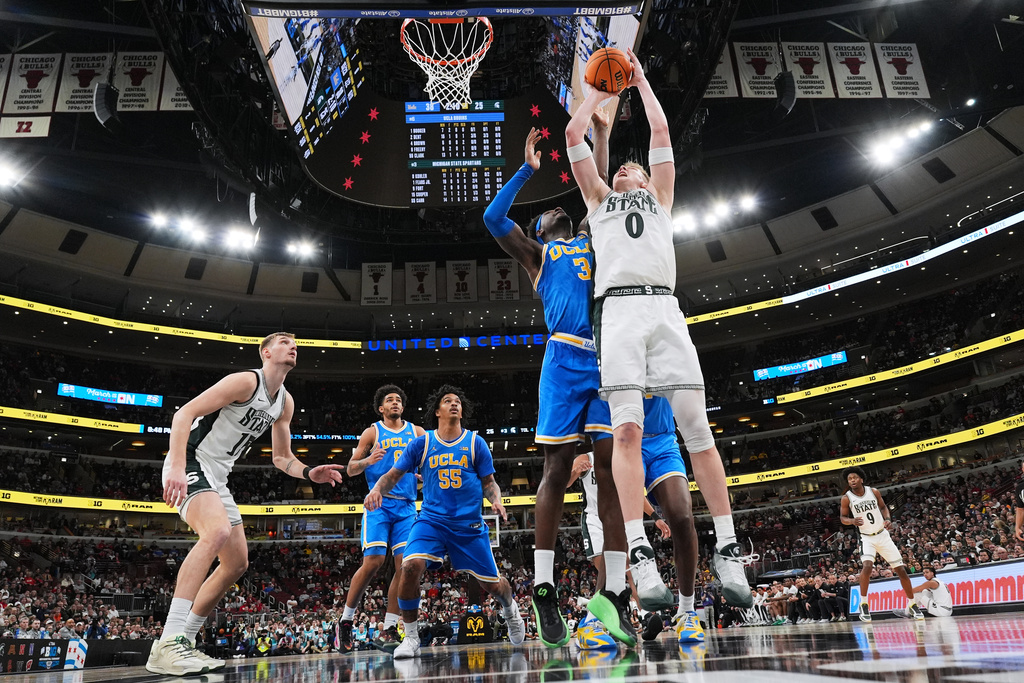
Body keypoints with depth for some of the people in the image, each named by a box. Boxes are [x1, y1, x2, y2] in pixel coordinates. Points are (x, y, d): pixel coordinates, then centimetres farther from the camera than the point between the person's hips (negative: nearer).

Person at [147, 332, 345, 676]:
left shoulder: (285, 402, 10)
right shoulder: (246, 380, -16)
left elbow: (282, 458, 17)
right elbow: (184, 413, -21)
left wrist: (309, 473, -4)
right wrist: (177, 468, -33)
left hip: (217, 477, 10)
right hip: (189, 464, -10)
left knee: (237, 563, 9)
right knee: (218, 531, -34)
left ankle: (184, 641, 19)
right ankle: (166, 644, -34)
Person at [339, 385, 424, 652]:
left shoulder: (417, 432, 13)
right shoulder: (372, 432, 6)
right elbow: (350, 468, 5)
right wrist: (367, 461, -16)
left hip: (407, 506, 3)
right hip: (379, 503, -3)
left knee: (405, 565, -6)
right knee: (372, 562, -14)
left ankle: (387, 631, 2)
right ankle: (346, 619, 7)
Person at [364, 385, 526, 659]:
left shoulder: (475, 442, 3)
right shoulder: (421, 443, 2)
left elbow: (489, 482, 6)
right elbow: (393, 474, 4)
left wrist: (496, 500, -14)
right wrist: (377, 489, -16)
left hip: (469, 524, 1)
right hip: (431, 520, 0)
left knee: (491, 583, 6)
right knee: (411, 567, -26)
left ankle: (510, 609, 45)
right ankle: (411, 638, -7)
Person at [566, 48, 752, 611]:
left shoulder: (660, 196, 32)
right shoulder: (598, 198, 31)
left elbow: (661, 132, 27)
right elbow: (573, 135, 26)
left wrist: (640, 80, 38)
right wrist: (600, 92, 39)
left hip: (663, 306, 1)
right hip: (617, 308, -1)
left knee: (696, 426, -7)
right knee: (627, 430, -14)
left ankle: (727, 552, -4)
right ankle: (641, 556, -19)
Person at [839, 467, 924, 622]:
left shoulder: (874, 492, -5)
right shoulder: (846, 498, -10)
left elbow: (883, 507, 11)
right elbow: (843, 517, 0)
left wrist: (887, 519, -8)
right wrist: (852, 521, -21)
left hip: (883, 535, 3)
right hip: (867, 538, -3)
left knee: (901, 569, 3)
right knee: (867, 565, -27)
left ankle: (912, 605, 21)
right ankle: (863, 604, -13)